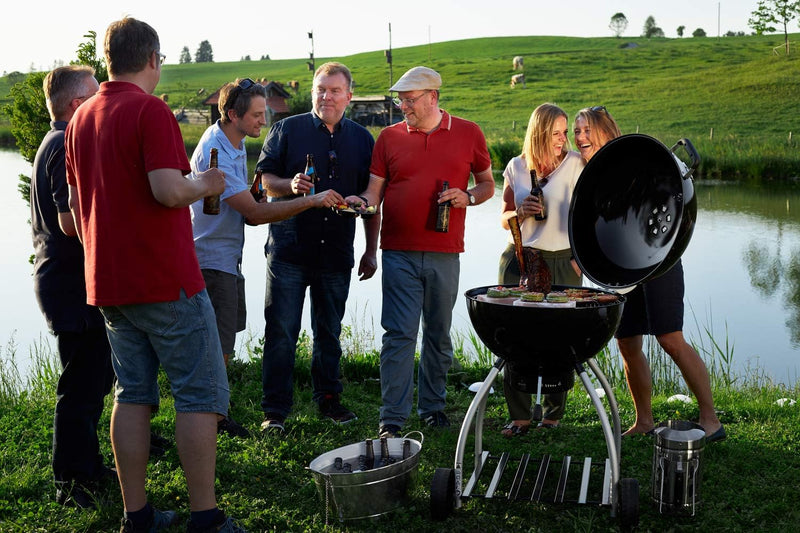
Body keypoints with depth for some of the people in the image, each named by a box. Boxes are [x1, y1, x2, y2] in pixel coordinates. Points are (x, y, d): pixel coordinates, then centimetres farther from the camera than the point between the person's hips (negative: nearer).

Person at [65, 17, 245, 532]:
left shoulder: (81, 118, 13)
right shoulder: (151, 111, -12)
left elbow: (77, 203, 18)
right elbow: (169, 190, -23)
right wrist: (205, 185, -4)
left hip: (109, 280, 8)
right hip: (166, 278, -8)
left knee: (133, 395, 12)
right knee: (200, 393, -1)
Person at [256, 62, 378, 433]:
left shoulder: (362, 139, 11)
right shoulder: (287, 129, 4)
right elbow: (264, 178, 2)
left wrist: (371, 251, 10)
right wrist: (290, 185, -19)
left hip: (337, 253, 3)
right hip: (288, 249, -2)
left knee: (329, 332, 12)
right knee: (281, 332, -2)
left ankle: (328, 399, 26)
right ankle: (275, 411, 6)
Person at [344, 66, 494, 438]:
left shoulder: (468, 134, 7)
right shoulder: (389, 137, 7)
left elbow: (487, 185, 15)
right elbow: (375, 191, 6)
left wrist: (467, 197, -6)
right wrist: (361, 201, -16)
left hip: (445, 253, 1)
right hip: (399, 252, -1)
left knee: (439, 334, 11)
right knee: (399, 335, -5)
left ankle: (433, 407, 26)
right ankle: (392, 418, -2)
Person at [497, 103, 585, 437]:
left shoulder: (575, 163, 2)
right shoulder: (516, 168, 8)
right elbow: (505, 220, 13)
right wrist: (521, 212, -8)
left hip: (562, 262, -1)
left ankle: (553, 413, 15)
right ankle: (519, 416, 7)